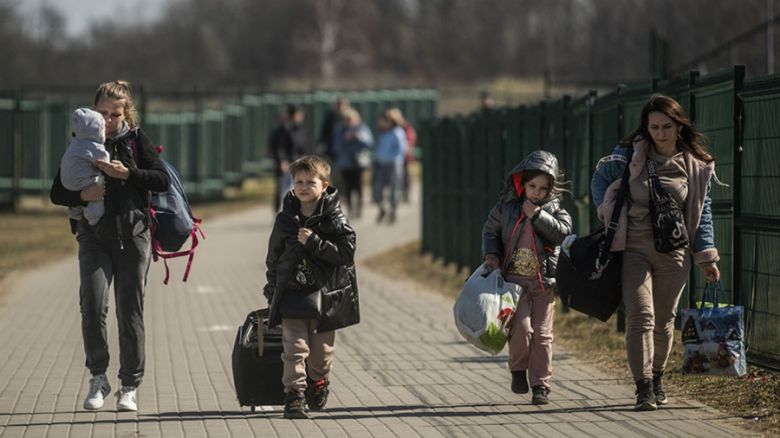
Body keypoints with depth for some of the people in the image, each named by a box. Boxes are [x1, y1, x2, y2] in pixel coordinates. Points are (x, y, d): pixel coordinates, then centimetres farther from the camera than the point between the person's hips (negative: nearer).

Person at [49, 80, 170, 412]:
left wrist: (126, 173, -16)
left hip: (132, 235, -1)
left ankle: (130, 387, 10)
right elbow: (57, 192, 6)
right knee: (92, 305, -15)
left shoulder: (136, 140, 5)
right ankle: (98, 378, 2)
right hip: (94, 237, 1)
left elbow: (163, 180, -5)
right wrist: (82, 195, -14)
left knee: (130, 311, 0)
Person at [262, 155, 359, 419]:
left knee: (322, 349, 10)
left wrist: (314, 242, -19)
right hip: (292, 293, 1)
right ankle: (294, 395, -10)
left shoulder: (334, 219, -4)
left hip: (325, 294, -1)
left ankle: (318, 386, 34)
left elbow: (346, 253, -13)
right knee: (295, 347, -10)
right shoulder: (285, 219, 4)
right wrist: (272, 290, 15)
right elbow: (273, 257, 14)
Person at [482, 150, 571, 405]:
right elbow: (490, 230, 12)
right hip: (515, 278, -1)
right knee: (521, 327, -15)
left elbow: (562, 232, -14)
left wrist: (538, 215, -18)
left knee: (542, 334, 2)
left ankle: (540, 385, 10)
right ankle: (518, 370, 10)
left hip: (544, 282, 1)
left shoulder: (553, 209, 2)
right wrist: (491, 254, -3)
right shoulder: (507, 205, 2)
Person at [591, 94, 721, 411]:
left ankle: (656, 378, 31)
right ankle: (643, 388, -18)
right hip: (633, 250, -2)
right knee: (641, 316, -14)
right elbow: (600, 180, 12)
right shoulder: (629, 155, -2)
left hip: (673, 254, 2)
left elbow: (703, 214, 8)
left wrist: (706, 257, 4)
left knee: (664, 320, 11)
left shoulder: (697, 166, 2)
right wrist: (609, 213, 0)